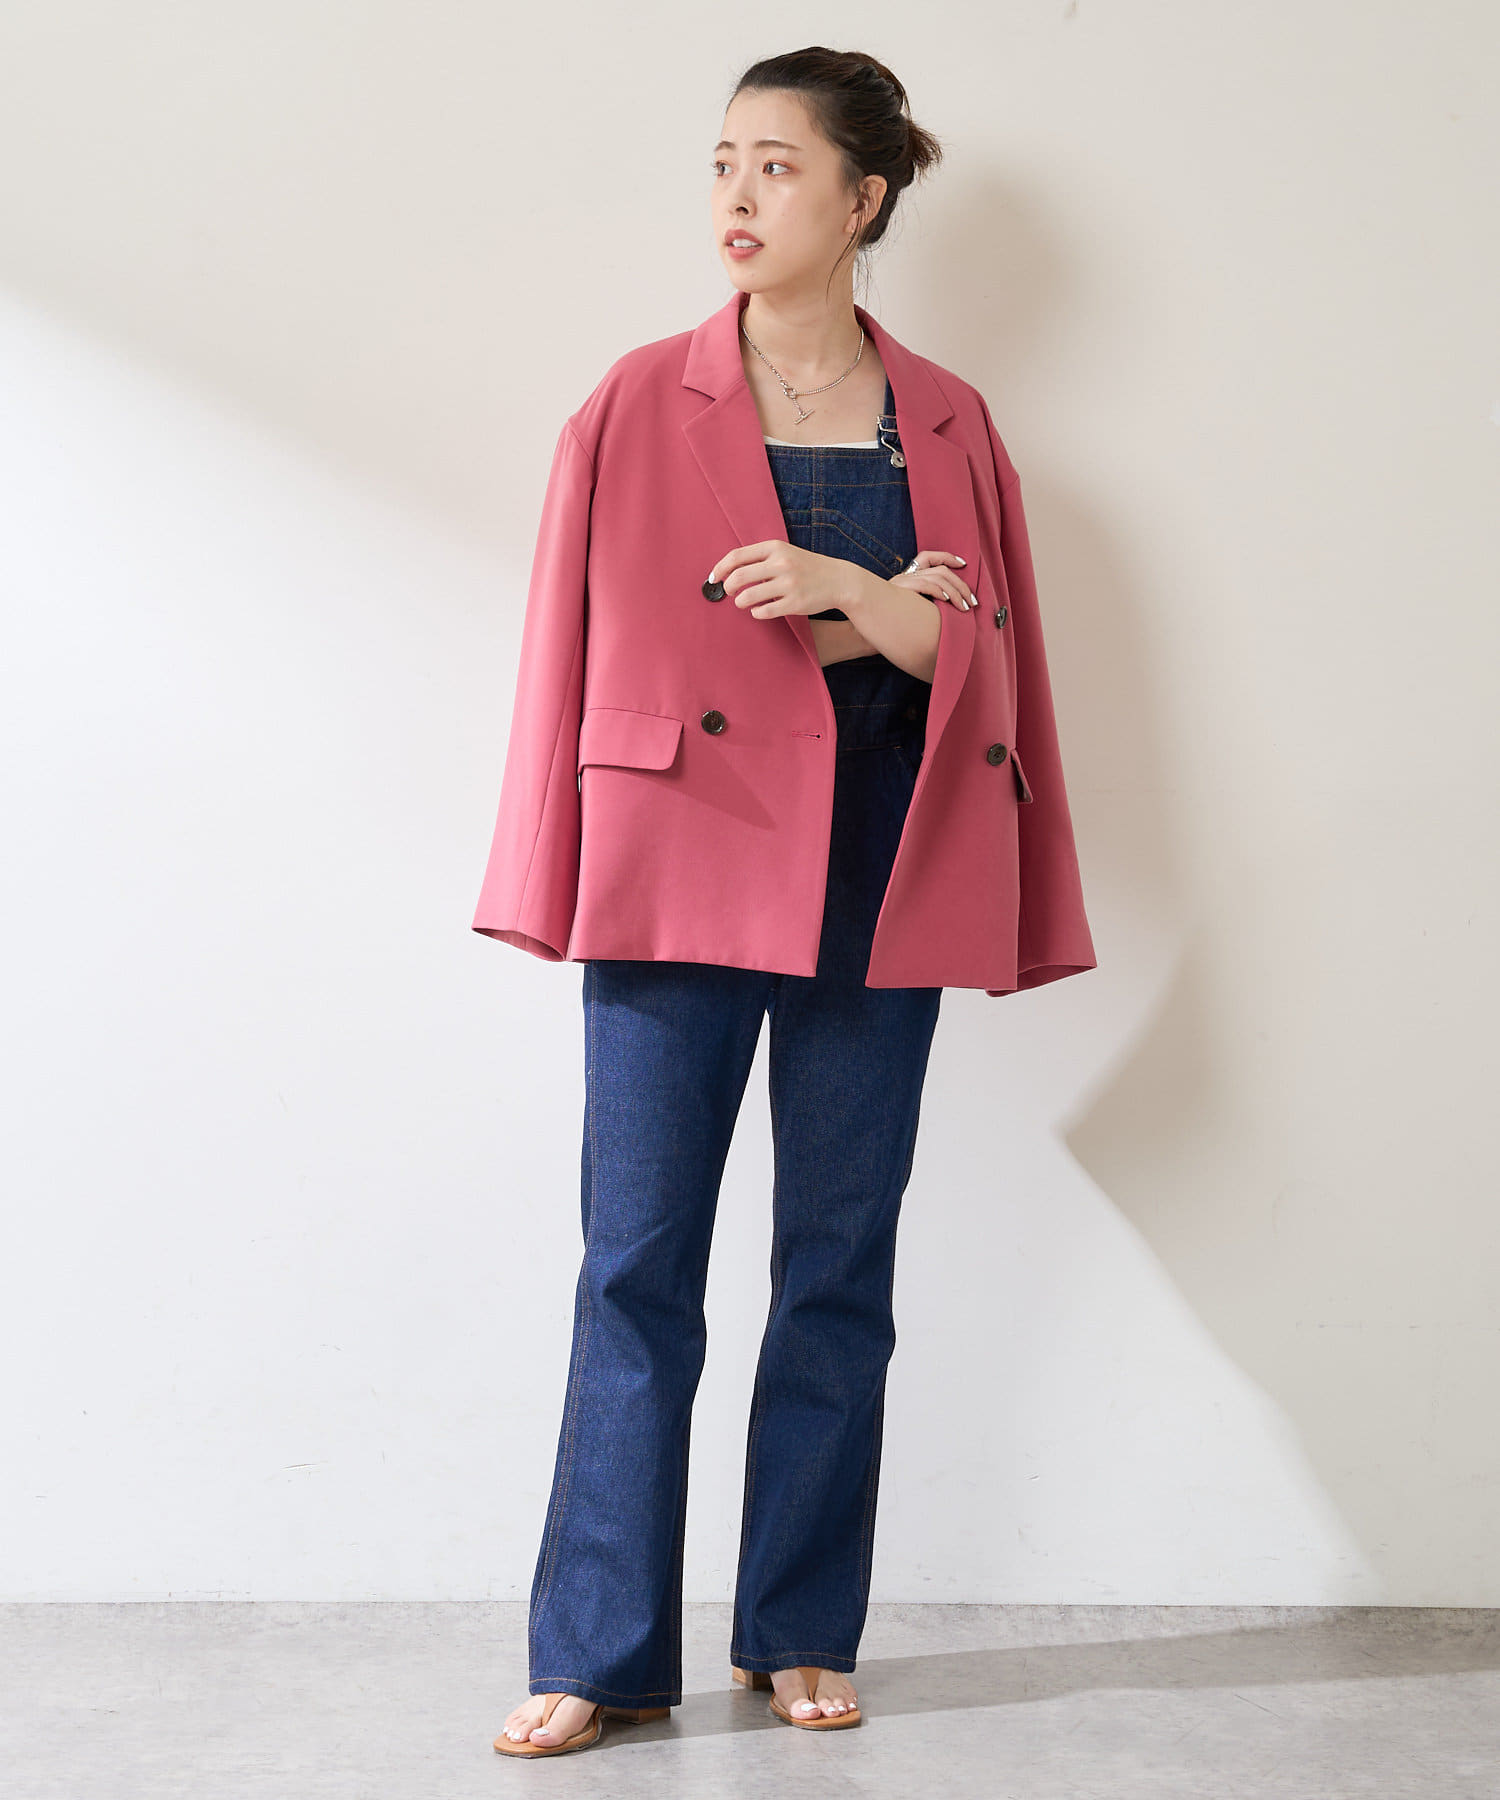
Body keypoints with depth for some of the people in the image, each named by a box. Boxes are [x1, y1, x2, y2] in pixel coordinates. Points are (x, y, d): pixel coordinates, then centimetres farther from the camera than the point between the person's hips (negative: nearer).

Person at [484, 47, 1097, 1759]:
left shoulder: (945, 424, 9)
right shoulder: (639, 406, 3)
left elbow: (983, 662, 5)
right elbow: (600, 642, -1)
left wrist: (840, 592, -13)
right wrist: (869, 629, -7)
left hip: (877, 883, 2)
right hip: (683, 868, -2)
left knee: (841, 1267, 7)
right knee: (638, 1266, -2)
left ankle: (802, 1635, 19)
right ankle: (601, 1655, 8)